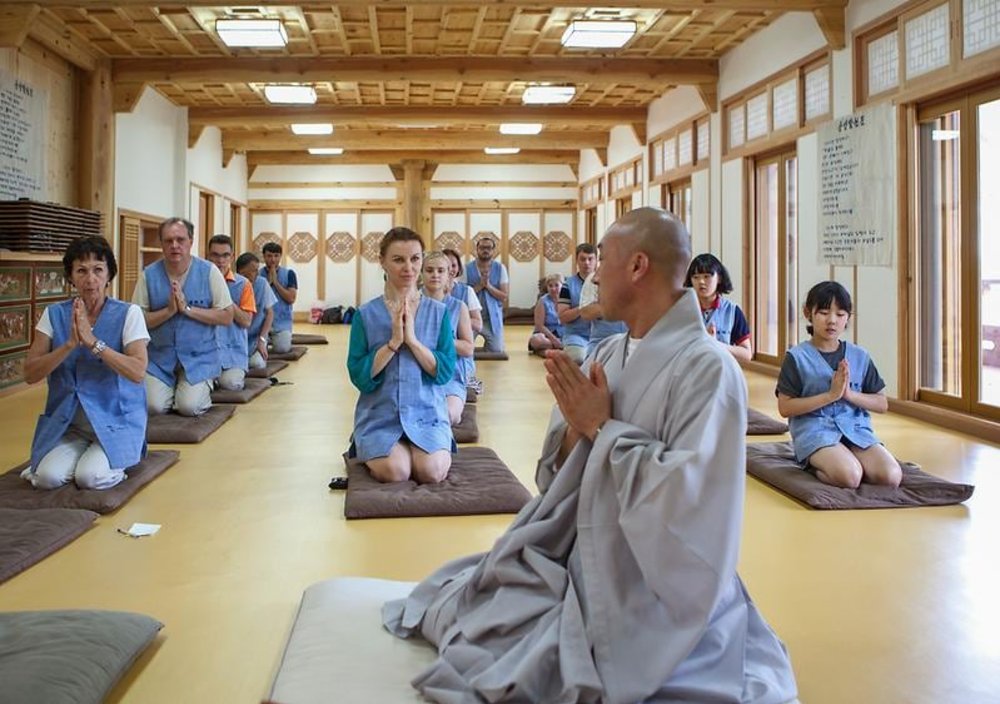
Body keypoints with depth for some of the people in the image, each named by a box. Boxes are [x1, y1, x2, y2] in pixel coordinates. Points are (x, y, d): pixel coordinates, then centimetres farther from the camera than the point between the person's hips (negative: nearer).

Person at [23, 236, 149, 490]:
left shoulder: (128, 314, -5)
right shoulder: (54, 314, 2)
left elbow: (138, 372, -16)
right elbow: (30, 374, -4)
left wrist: (93, 342, -24)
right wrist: (70, 344, -18)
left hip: (116, 421, -2)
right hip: (66, 422, 3)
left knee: (90, 477, -25)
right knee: (47, 477, -21)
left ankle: (114, 459, 8)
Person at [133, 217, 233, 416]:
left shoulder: (209, 272, -6)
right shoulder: (148, 275, -3)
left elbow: (226, 317, -8)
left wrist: (187, 308, -17)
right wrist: (169, 310, -19)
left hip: (199, 355, -1)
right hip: (159, 355, 2)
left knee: (190, 407, -17)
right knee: (153, 406, -13)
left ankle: (203, 387, 18)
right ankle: (172, 388, 21)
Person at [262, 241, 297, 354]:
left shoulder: (289, 274, 0)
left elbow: (291, 299, -8)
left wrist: (276, 282, -11)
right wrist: (268, 282, -12)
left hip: (282, 321, -1)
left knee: (282, 348, -19)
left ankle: (274, 339, 16)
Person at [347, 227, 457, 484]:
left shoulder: (438, 312, 2)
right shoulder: (365, 315, -1)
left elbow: (445, 372, -5)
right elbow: (359, 376, -8)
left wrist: (412, 339, -17)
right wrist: (394, 341, -17)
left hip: (427, 413, 1)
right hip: (380, 415, 0)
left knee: (432, 472, -25)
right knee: (395, 472, -26)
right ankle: (369, 450, 8)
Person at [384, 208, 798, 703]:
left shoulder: (708, 369, -20)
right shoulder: (607, 355, 4)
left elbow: (689, 497, -29)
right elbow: (560, 474, 7)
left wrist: (603, 426, -20)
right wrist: (575, 428, -15)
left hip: (642, 598, -7)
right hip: (578, 565, 7)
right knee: (450, 604, 7)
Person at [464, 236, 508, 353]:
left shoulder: (500, 269, -2)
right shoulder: (467, 268, -5)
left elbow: (504, 296, -5)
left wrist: (488, 286, -19)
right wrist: (480, 285, -19)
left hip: (492, 318, 1)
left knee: (497, 351, 3)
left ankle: (486, 346, 37)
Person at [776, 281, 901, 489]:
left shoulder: (860, 356, 9)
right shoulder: (796, 357, -2)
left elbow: (882, 404, 11)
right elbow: (785, 407, -7)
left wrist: (849, 393, -8)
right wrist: (830, 395, -14)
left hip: (855, 427, 5)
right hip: (814, 429, -5)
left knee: (892, 476, -21)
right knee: (850, 476, -31)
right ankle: (816, 465, -1)